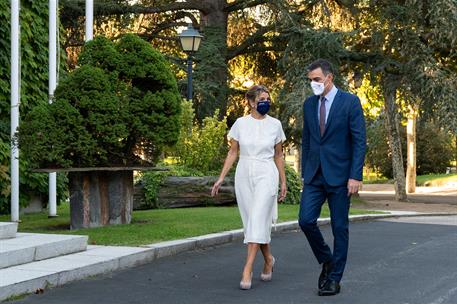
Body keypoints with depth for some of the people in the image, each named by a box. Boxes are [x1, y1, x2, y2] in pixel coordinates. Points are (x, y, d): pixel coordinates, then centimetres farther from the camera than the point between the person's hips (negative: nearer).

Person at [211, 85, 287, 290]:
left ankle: (247, 270, -17)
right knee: (252, 222, 8)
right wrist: (221, 178, 0)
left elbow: (278, 156, 10)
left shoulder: (275, 125, 1)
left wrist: (283, 182, 10)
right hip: (244, 175, 2)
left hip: (266, 175, -2)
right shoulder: (240, 123, 2)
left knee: (257, 221, -15)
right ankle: (268, 259, 31)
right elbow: (233, 152, 7)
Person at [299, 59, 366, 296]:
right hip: (315, 175, 4)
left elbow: (360, 141, -8)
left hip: (339, 175, -4)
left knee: (340, 227, 2)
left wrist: (355, 176, -15)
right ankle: (326, 261, 18)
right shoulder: (309, 104, 10)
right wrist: (305, 173, 12)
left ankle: (334, 278, 11)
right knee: (306, 220, -6)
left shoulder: (350, 102, -6)